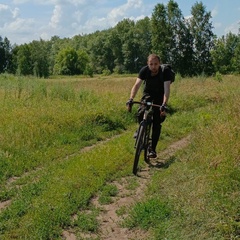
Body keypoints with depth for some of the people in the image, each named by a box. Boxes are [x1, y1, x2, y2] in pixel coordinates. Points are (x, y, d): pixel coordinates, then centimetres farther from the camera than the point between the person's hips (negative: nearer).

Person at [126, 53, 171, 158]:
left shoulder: (165, 71, -28)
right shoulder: (144, 70, -22)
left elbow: (167, 89, -35)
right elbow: (137, 85, -29)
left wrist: (164, 105, -49)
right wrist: (130, 99, -44)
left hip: (159, 97, -2)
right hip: (148, 94, 2)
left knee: (157, 122, -10)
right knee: (140, 114, -22)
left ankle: (153, 149, -4)